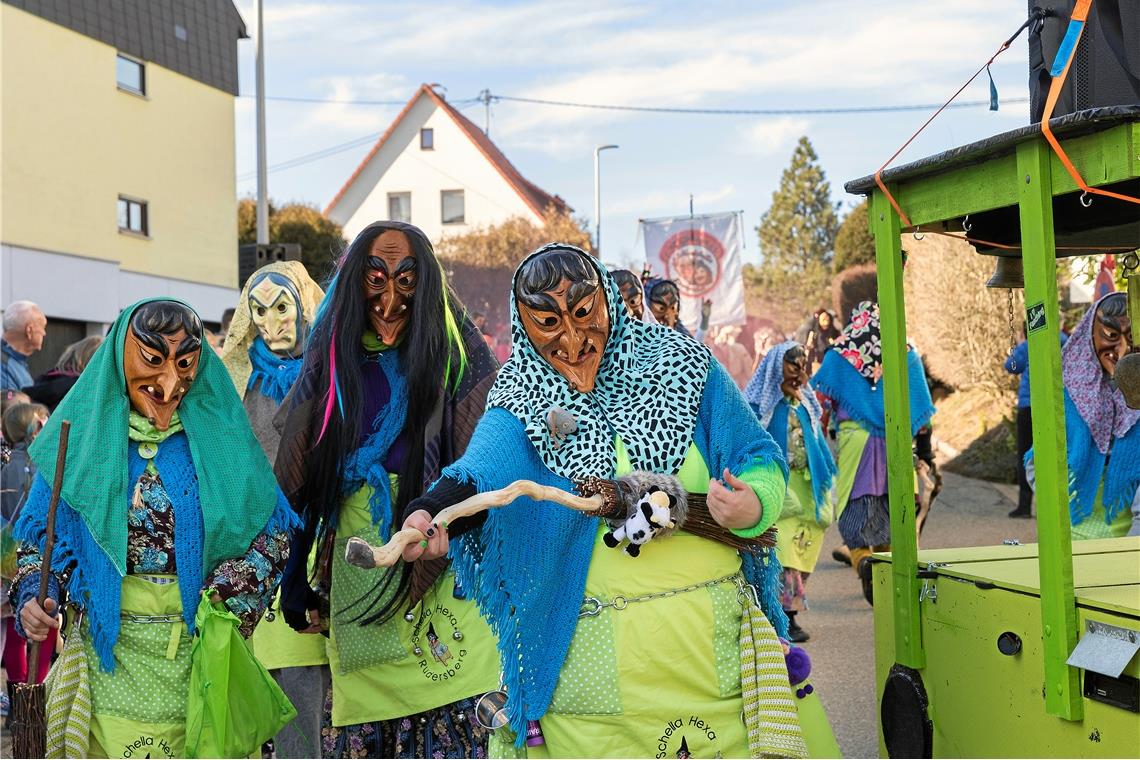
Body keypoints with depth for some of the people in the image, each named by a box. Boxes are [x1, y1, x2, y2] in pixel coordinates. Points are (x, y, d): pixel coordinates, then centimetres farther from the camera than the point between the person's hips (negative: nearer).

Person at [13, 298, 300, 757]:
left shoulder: (221, 433, -1)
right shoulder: (83, 433, 1)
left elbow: (277, 528, 1)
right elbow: (42, 532, 8)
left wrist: (230, 595, -12)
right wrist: (34, 598, -9)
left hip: (202, 646, 0)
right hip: (113, 651, 0)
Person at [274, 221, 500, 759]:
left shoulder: (454, 352, 3)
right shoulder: (332, 359, 9)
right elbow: (298, 478, 11)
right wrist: (296, 580, 7)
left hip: (440, 566, -2)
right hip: (356, 568, 2)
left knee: (454, 712, -5)